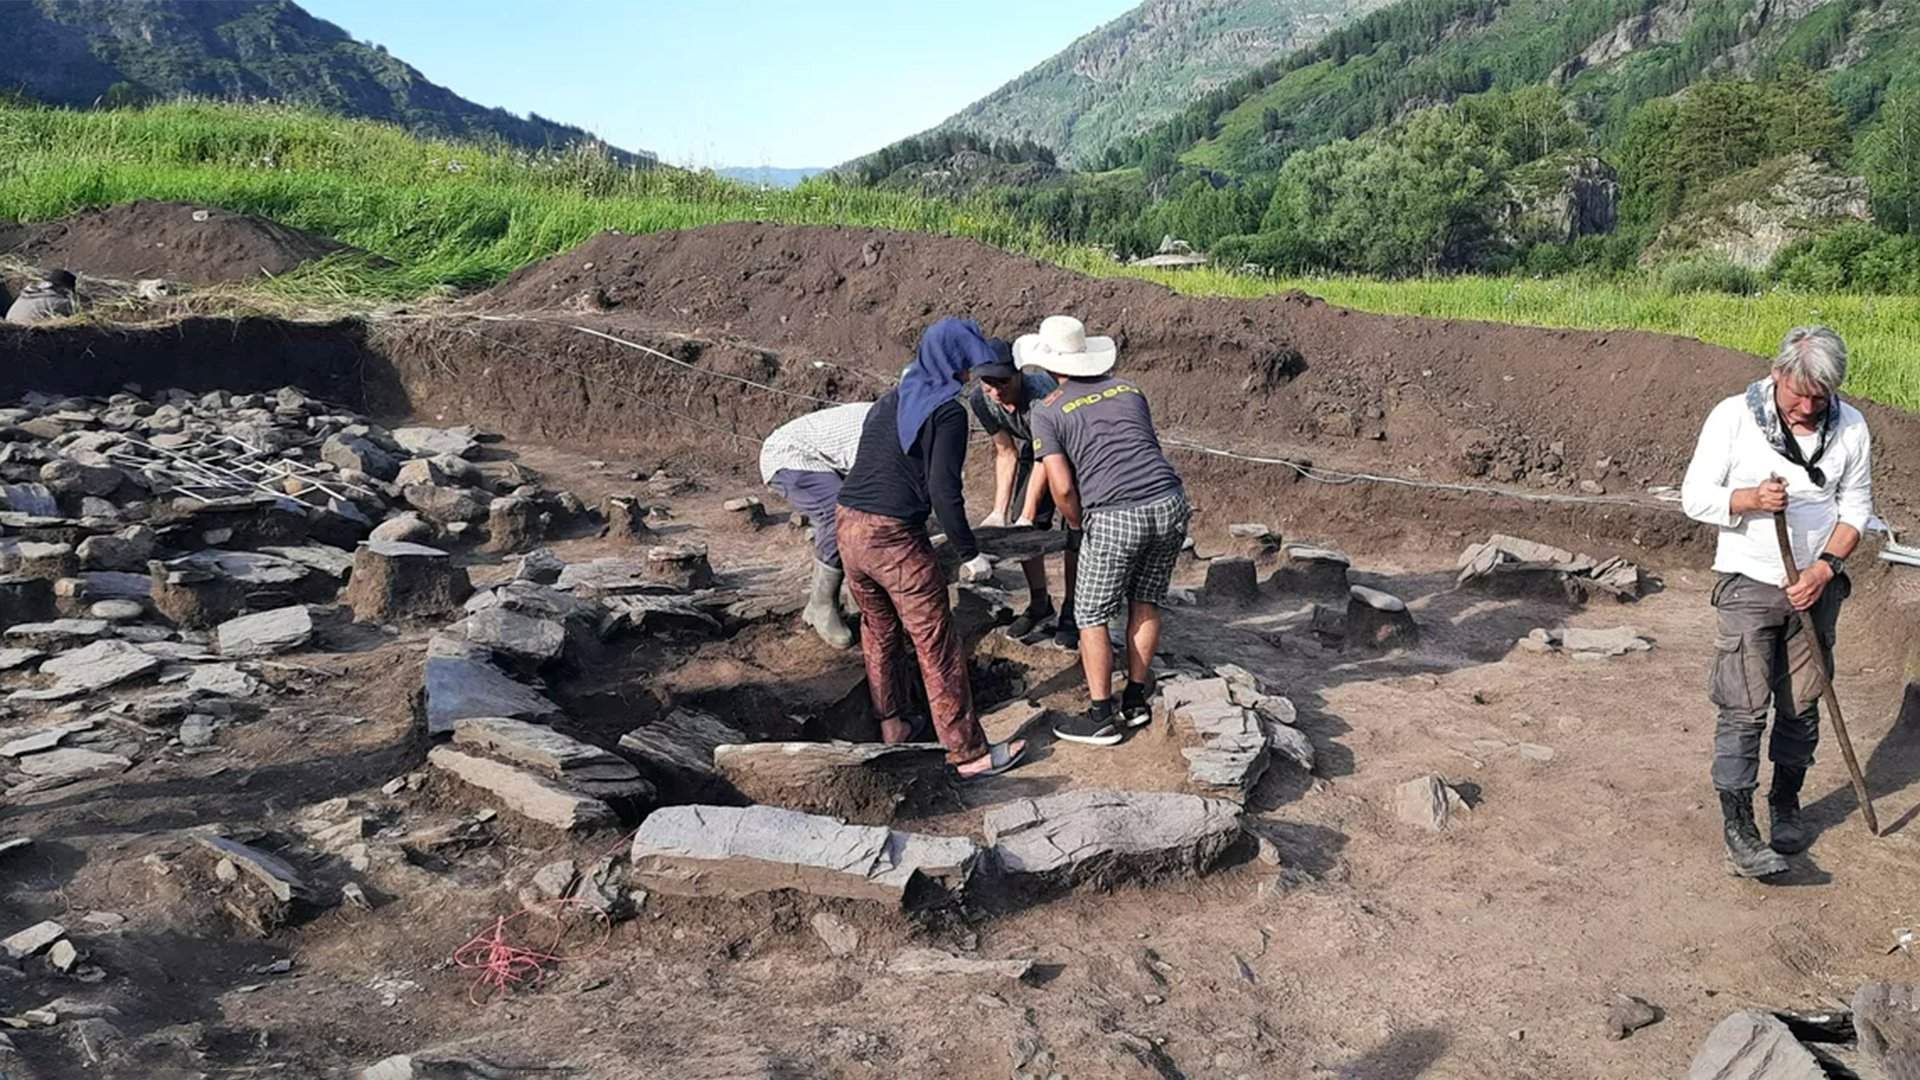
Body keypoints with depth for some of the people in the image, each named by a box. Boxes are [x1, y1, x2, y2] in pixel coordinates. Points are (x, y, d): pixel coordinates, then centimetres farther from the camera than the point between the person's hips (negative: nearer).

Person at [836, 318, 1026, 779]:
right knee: (937, 646, -1)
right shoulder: (947, 411, -7)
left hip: (849, 527, 8)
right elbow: (943, 490, -15)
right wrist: (969, 554, -7)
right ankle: (968, 752, 5)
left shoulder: (888, 402, 16)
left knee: (879, 632, 22)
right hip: (895, 537, -8)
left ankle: (892, 728, 33)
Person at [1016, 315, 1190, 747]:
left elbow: (1062, 488, -5)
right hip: (1170, 503, 5)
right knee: (1146, 604, 20)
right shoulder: (1128, 389, 18)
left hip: (1115, 517, -5)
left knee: (1091, 617, 10)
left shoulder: (1048, 411, 3)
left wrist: (1078, 526, 14)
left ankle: (1101, 718, 14)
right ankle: (1135, 700, 29)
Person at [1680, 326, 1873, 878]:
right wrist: (1749, 499, -27)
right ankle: (1738, 827, 0)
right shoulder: (1733, 416, -10)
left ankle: (1785, 808, 29)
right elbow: (1695, 496, -8)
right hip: (1749, 584, -3)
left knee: (1802, 706, 11)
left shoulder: (1851, 426, -1)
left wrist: (1825, 569, -10)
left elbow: (1856, 508, 4)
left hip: (1817, 586, 3)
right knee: (1744, 709, -6)